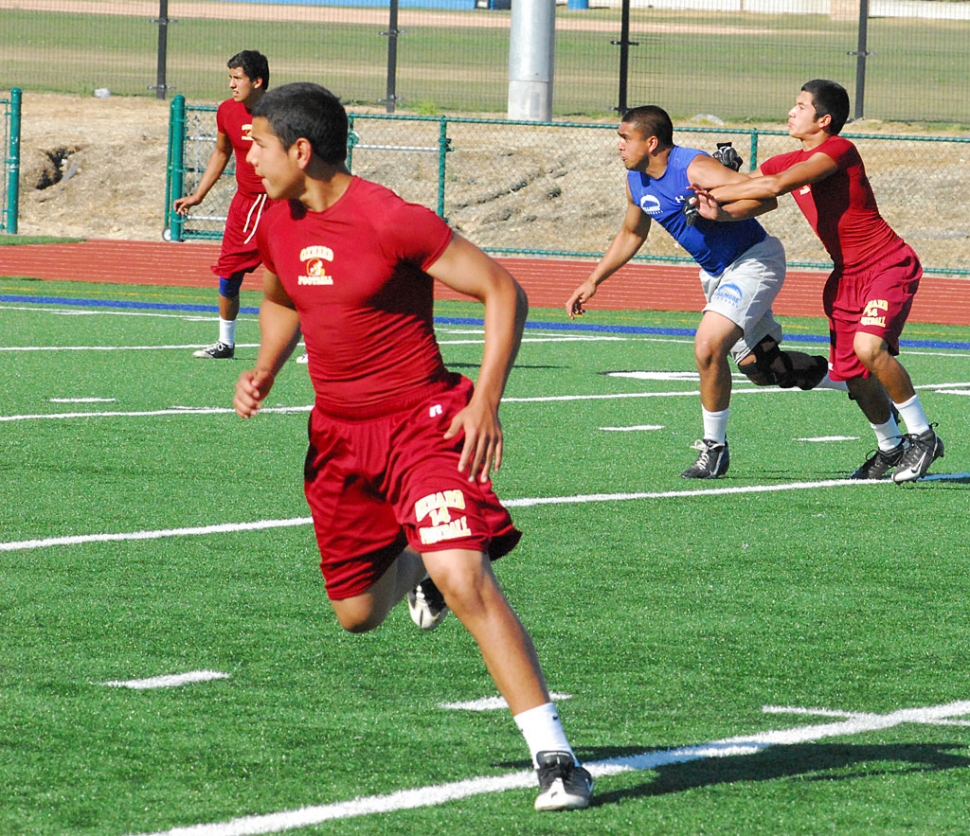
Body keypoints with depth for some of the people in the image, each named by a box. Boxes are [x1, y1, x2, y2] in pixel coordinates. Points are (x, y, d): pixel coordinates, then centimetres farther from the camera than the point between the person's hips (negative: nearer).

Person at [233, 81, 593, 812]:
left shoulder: (391, 221, -19)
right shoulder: (278, 227, 3)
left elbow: (504, 291, -15)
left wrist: (486, 403, -21)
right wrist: (264, 371, 6)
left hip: (420, 420, -7)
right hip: (338, 432, 7)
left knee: (465, 579, -24)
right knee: (357, 615, 13)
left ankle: (555, 757, -23)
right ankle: (416, 565, 48)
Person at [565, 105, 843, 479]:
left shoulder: (695, 169, -26)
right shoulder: (637, 183, 0)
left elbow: (765, 196, -31)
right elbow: (631, 234, 20)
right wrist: (593, 281, 19)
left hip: (754, 260, -9)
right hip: (715, 272, 9)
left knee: (708, 346, -24)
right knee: (757, 366, 13)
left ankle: (714, 447, -8)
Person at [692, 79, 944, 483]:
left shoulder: (839, 150, -19)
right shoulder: (787, 162, 7)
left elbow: (776, 184, -28)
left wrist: (714, 193, -21)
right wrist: (717, 211, -15)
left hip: (889, 266, -8)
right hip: (847, 275, 8)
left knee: (868, 347, -29)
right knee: (855, 376, 7)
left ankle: (922, 435, -14)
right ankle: (889, 448, 31)